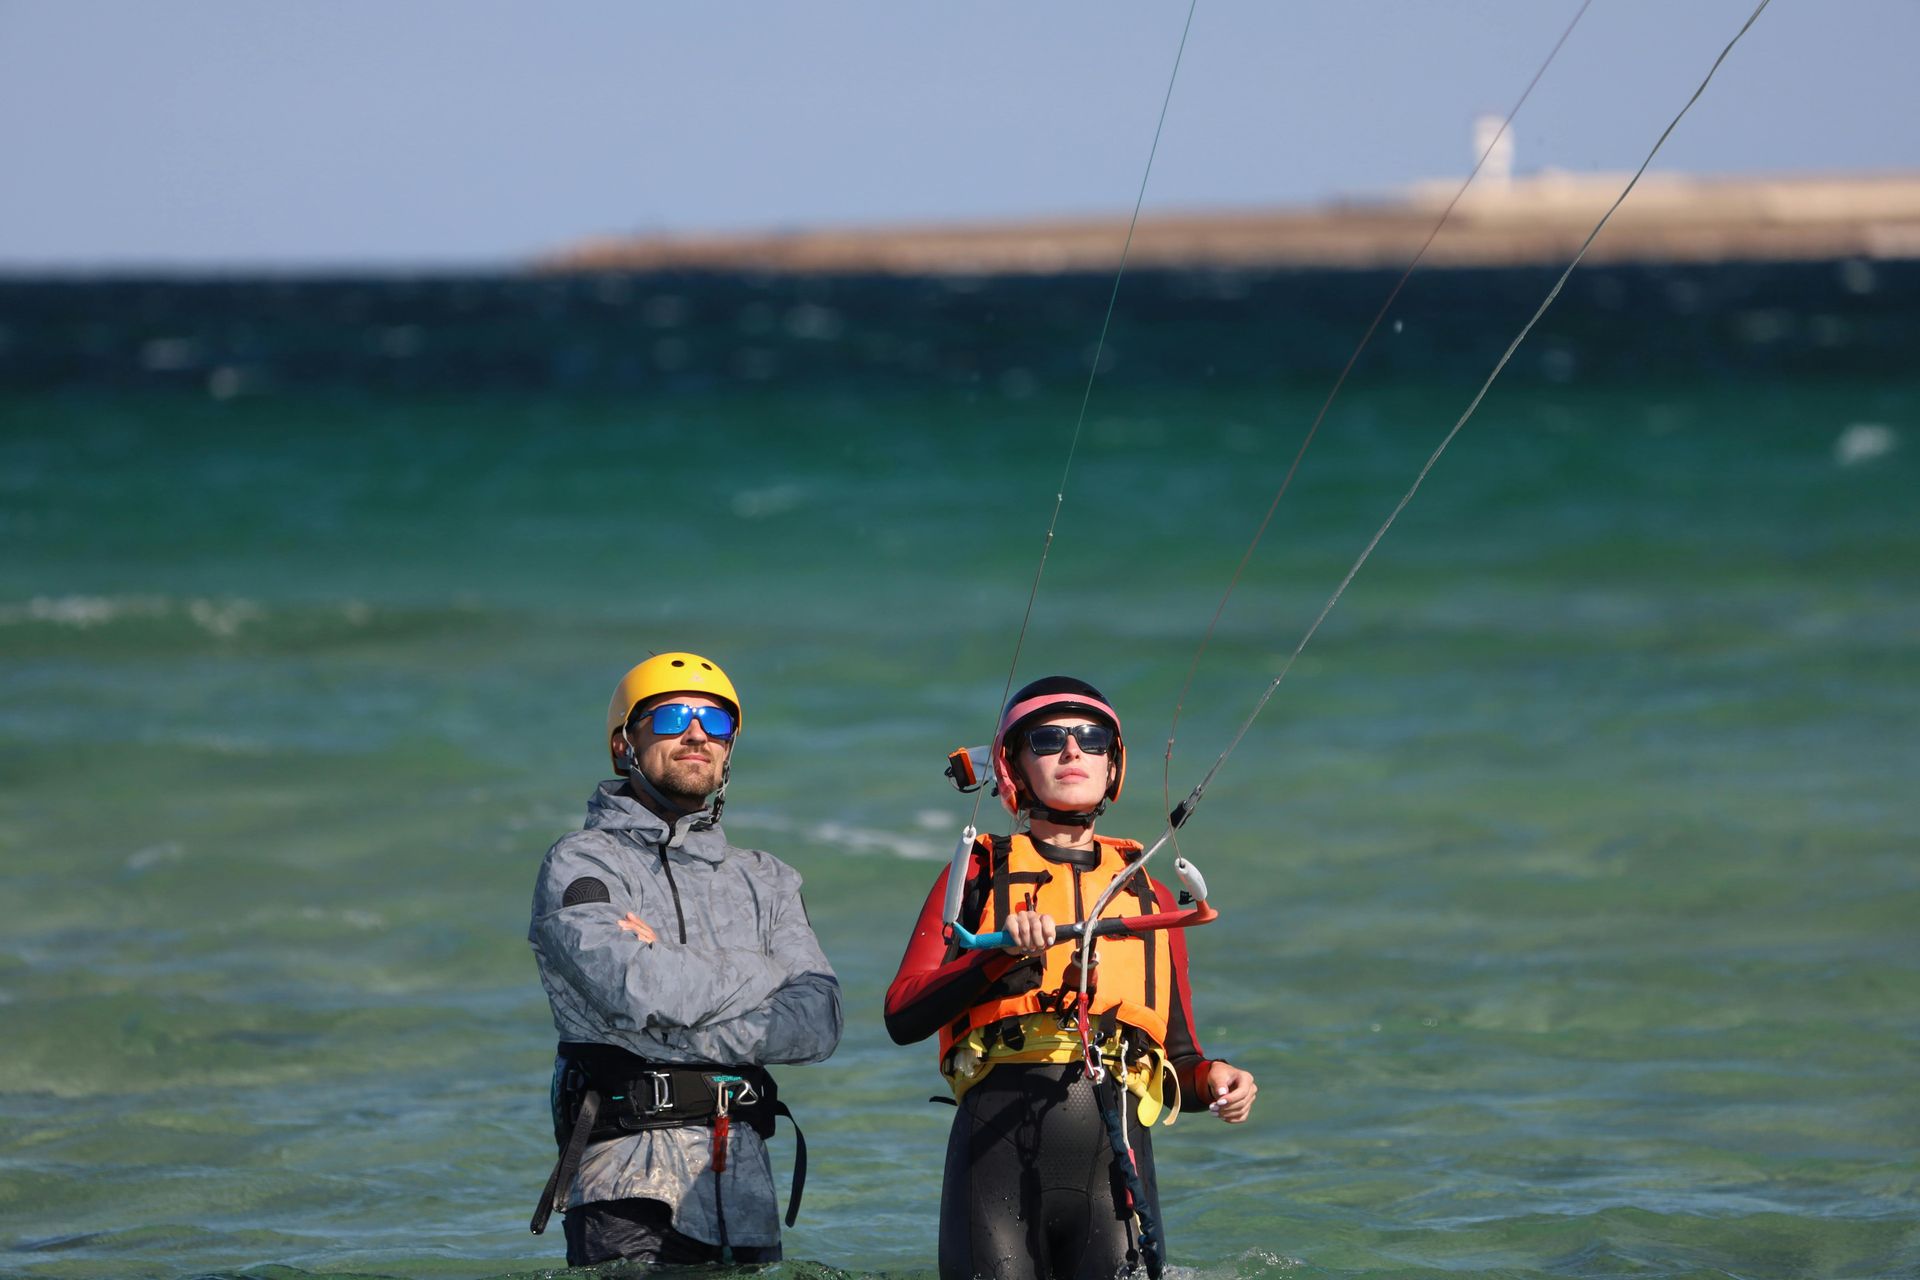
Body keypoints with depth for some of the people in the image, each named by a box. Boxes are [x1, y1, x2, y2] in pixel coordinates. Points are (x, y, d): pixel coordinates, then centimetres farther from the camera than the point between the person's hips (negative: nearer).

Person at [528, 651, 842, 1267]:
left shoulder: (765, 881, 18)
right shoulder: (580, 864, 2)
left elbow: (817, 1022, 3)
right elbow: (635, 991, -16)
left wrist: (682, 1034, -10)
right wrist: (765, 974, -1)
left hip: (745, 1177, 5)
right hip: (633, 1180, -5)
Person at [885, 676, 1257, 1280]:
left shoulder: (1153, 900, 22)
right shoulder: (979, 874, 13)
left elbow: (1178, 1063, 23)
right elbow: (903, 1018, -1)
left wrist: (1212, 1078, 1)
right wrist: (1003, 951, -14)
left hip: (1117, 1153, 2)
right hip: (1000, 1138, -2)